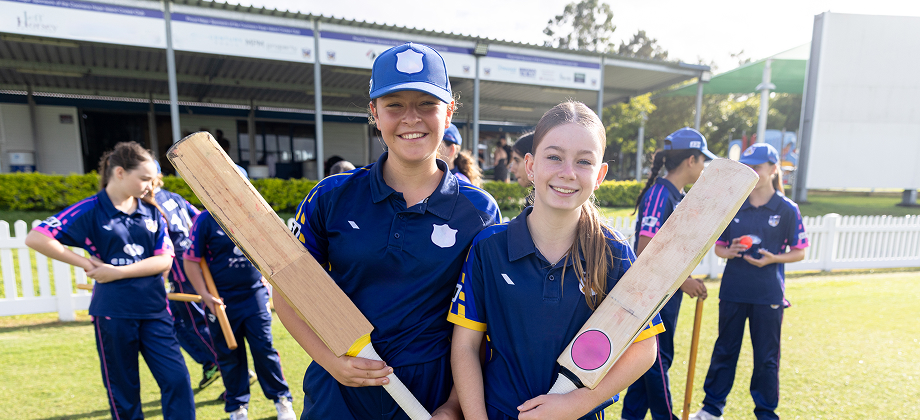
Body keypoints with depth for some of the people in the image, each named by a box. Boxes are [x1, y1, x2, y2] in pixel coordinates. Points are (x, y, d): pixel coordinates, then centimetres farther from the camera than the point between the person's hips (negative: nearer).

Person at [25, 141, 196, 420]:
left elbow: (164, 260, -2)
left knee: (177, 380, -1)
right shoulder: (89, 210, -4)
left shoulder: (151, 211, 4)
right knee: (123, 391, 13)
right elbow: (35, 238, -9)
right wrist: (86, 264, -8)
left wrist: (118, 272, -12)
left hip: (154, 310, 3)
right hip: (113, 313, -2)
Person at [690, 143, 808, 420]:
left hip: (768, 295, -2)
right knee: (724, 350, 13)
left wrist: (773, 259, -17)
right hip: (732, 292, 2)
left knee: (766, 357, 11)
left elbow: (799, 252, 1)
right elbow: (719, 247, 8)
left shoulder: (787, 209, -4)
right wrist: (729, 252, -14)